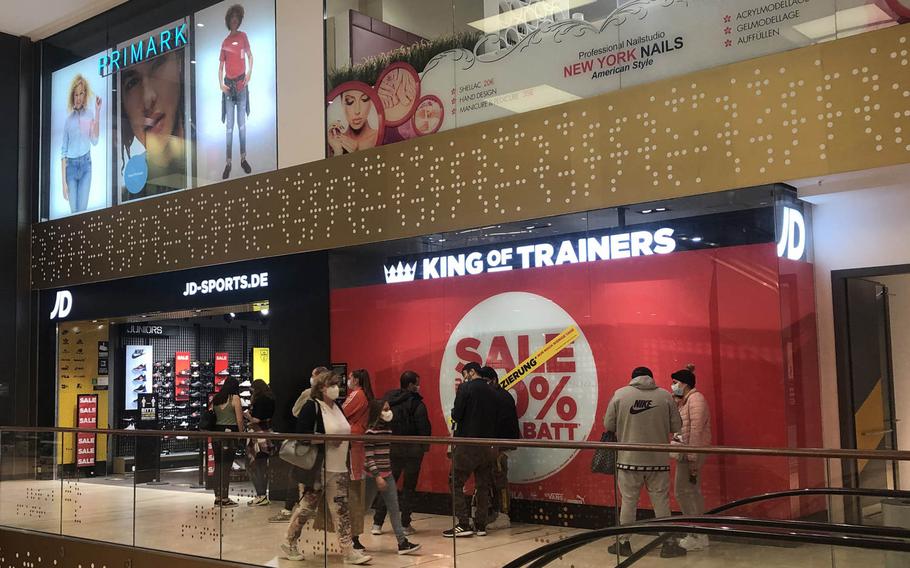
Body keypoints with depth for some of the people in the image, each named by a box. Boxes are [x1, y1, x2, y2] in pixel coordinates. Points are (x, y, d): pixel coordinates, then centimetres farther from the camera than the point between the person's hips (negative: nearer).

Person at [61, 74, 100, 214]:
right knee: (74, 211, 1)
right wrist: (63, 181, -3)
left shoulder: (89, 116, 4)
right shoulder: (69, 119, 5)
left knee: (82, 209, -5)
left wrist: (97, 113, -15)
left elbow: (95, 141, -10)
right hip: (71, 166, 1)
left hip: (85, 164, -1)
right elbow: (64, 150, 4)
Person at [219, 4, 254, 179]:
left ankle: (243, 158, 12)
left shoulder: (243, 36, 4)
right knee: (230, 125, -1)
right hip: (229, 85, 0)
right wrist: (220, 84, -8)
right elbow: (221, 66, 7)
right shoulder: (225, 42, 5)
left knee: (242, 123, 5)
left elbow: (250, 56, 10)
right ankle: (228, 162, 0)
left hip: (242, 83, 0)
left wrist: (249, 74, -7)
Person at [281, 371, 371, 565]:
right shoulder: (311, 407, -11)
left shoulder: (337, 408, 13)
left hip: (338, 469, 7)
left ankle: (348, 551, 5)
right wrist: (327, 439, -23)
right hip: (317, 468, -7)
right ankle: (289, 544, 22)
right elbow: (302, 434, -20)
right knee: (306, 507, 4)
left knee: (342, 510, 4)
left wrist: (343, 439, 8)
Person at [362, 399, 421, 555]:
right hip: (373, 476, -7)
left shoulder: (388, 429, 9)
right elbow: (368, 457, -18)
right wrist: (377, 476, -21)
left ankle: (402, 542, 1)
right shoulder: (371, 432, -14)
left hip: (387, 475, 7)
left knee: (394, 510, 2)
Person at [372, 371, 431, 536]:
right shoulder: (417, 404, -11)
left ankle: (377, 523, 9)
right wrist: (425, 446, -1)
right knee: (409, 487, 7)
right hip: (412, 449, -4)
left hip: (391, 448, 4)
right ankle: (405, 524, 8)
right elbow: (424, 428, -13)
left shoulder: (387, 400, 4)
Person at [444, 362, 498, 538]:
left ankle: (463, 525, -5)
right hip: (487, 445, 6)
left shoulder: (466, 388, -8)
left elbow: (456, 415, -11)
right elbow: (495, 419, 13)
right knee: (483, 486, 10)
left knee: (456, 483, 1)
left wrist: (455, 411, 10)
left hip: (467, 444, -6)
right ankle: (481, 525, 12)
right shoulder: (491, 392, 11)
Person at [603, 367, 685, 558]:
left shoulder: (620, 394, -3)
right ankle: (668, 544, 15)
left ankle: (623, 543, 17)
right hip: (658, 460, 0)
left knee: (628, 502, 9)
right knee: (661, 501, 9)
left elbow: (608, 425, 0)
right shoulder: (665, 396, -1)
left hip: (629, 459, 0)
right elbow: (676, 426, 2)